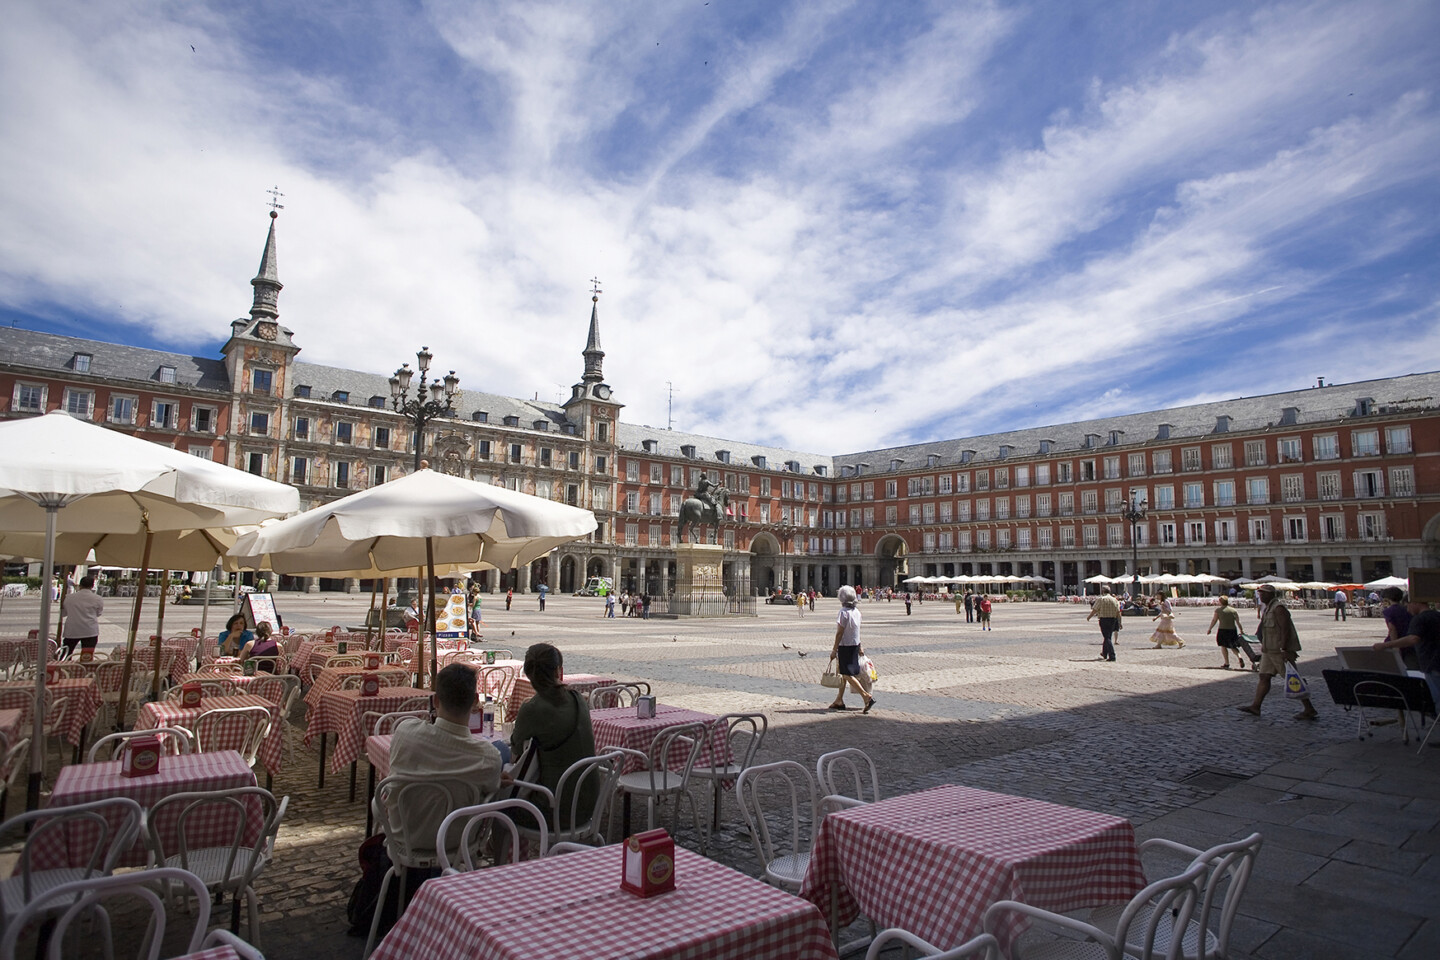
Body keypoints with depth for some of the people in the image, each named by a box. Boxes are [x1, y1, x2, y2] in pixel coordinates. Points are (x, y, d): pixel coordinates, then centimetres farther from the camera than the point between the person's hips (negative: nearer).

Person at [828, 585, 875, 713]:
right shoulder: (856, 611, 5)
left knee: (848, 675, -4)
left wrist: (834, 650, -14)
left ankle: (867, 697, -11)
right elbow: (857, 630, 12)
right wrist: (859, 646, 19)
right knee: (843, 674, 16)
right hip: (855, 645, 9)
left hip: (845, 646, -9)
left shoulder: (844, 612, -19)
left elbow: (840, 632, -19)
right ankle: (839, 701, 23)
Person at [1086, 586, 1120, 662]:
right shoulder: (1115, 600, 7)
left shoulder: (1101, 599, -9)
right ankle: (1104, 654, 32)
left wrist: (1089, 617, 8)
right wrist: (1119, 623, 8)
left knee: (1107, 638, -6)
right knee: (1108, 637, 18)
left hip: (1104, 620, -6)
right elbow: (1118, 612, 5)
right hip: (1113, 620, 6)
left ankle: (1112, 656, -16)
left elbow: (1094, 610, -8)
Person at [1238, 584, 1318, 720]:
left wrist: (1284, 649, -26)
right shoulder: (1267, 608, 15)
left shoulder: (1278, 608, -15)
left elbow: (1285, 629, -21)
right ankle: (1255, 706, 9)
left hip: (1280, 650, -10)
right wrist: (1263, 648, 23)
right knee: (1264, 676, 7)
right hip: (1269, 650, 10)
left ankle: (1309, 710, 4)